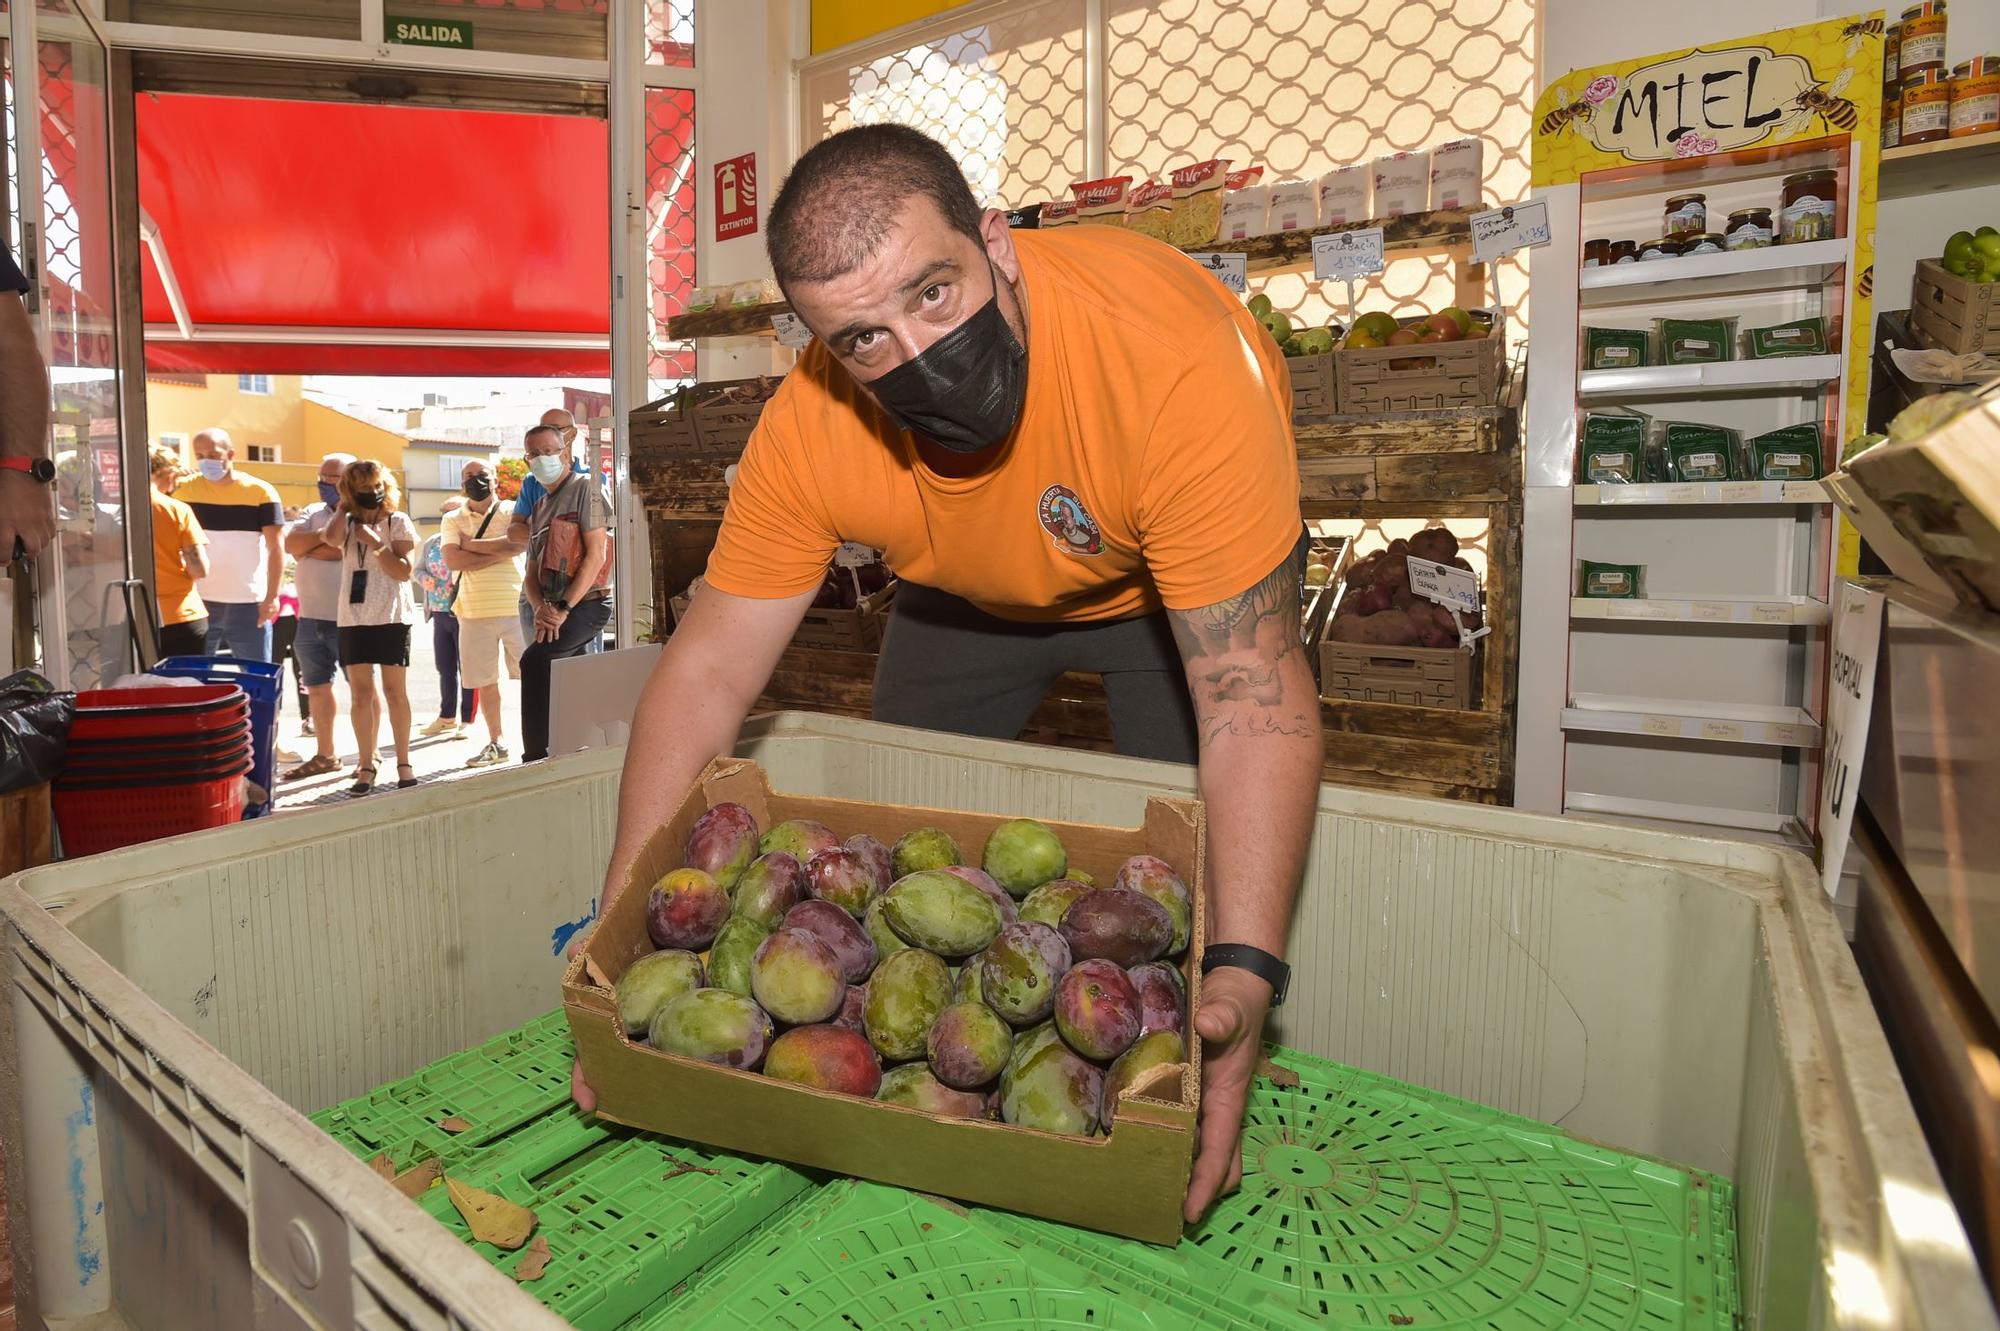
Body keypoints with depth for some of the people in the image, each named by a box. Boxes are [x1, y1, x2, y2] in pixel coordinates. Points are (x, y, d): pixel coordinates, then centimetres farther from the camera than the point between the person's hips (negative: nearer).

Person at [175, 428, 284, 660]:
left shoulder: (260, 492, -3)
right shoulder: (184, 490, 3)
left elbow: (276, 546, -4)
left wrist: (272, 596, -11)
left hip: (249, 603, -2)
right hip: (197, 601, 2)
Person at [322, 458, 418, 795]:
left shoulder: (398, 522, 1)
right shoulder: (348, 524, 10)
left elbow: (404, 571, -7)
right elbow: (331, 538, -15)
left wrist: (376, 544, -15)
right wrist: (344, 508, -1)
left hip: (392, 617, -3)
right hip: (354, 618, 3)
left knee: (394, 691, 2)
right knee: (360, 693, 3)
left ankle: (403, 763, 10)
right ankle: (366, 765, 8)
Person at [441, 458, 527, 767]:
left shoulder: (511, 512, 5)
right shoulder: (453, 519, 9)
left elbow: (518, 542, -15)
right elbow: (451, 560, -6)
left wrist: (472, 545, -8)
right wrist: (498, 553, -11)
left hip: (515, 606, -2)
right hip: (474, 611, 2)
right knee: (485, 681, 9)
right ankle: (497, 743, 20)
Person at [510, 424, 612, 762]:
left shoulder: (586, 487, -3)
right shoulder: (540, 506, 21)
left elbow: (596, 554, -13)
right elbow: (532, 573, 17)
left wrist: (563, 608, -18)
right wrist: (541, 607, -6)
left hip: (587, 603, -9)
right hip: (556, 611, 9)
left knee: (535, 659, -25)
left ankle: (536, 757, -23)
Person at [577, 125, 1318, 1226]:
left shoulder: (1171, 362, -41)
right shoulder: (810, 431, -30)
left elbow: (1252, 698, -41)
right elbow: (705, 677, -24)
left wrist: (1243, 973, -50)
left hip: (1180, 576, -2)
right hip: (973, 589, 4)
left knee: (1191, 871, -15)